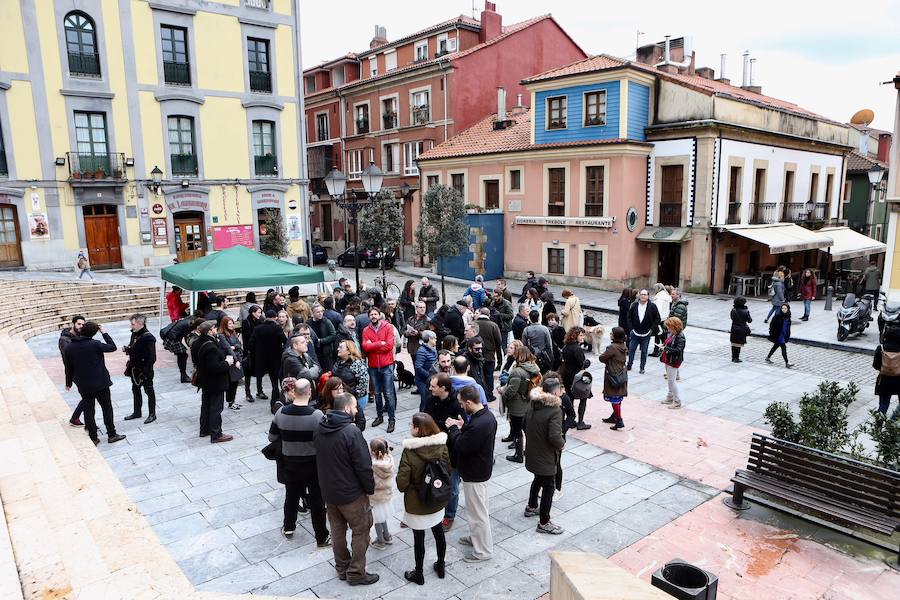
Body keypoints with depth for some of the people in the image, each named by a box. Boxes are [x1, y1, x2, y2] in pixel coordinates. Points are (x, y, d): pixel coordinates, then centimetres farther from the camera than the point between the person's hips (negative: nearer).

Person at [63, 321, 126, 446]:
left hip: (83, 386, 4)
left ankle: (93, 438, 16)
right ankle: (112, 435, 15)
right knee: (107, 408, 9)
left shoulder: (69, 347, -2)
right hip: (100, 383, -4)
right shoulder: (95, 344, -17)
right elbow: (112, 347, -4)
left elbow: (68, 367, 6)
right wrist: (104, 333, 3)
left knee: (88, 411, 11)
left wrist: (68, 383, 18)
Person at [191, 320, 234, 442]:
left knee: (206, 405, 22)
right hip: (215, 383, -10)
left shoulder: (198, 343, 1)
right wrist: (227, 363, -17)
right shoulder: (211, 347, -30)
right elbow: (214, 367, -33)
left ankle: (204, 430, 34)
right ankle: (216, 435, 8)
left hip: (205, 381, 10)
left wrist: (224, 357, 5)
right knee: (216, 408, 1)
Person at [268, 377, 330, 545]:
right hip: (313, 464, -3)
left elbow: (272, 437, 1)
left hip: (289, 463, 3)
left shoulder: (281, 412, -12)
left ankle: (288, 528, 44)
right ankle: (322, 538, 23)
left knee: (291, 495, 25)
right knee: (316, 500, 11)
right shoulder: (316, 415, -24)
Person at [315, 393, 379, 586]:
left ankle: (341, 568, 35)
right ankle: (355, 573, 19)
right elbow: (363, 465, -22)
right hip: (351, 493, -7)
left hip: (328, 491, 7)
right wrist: (370, 488, -7)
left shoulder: (320, 429, -2)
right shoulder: (351, 431, -26)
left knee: (337, 530, 21)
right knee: (361, 531, 11)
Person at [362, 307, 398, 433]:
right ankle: (379, 416, 27)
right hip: (373, 367, 3)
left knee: (389, 394, -2)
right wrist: (380, 343, -15)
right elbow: (365, 347, -9)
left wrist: (372, 346, -10)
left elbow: (389, 345, -14)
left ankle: (391, 419, 5)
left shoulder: (388, 327, -4)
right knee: (377, 393, 14)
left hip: (387, 365, -3)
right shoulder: (366, 330, 4)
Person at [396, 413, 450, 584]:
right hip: (437, 501, 4)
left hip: (416, 503, -4)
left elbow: (402, 482, -21)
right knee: (438, 532, 22)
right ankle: (440, 566, 41)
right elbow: (448, 469, -1)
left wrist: (405, 487, 0)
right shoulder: (442, 446, -13)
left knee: (419, 538, 13)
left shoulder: (409, 451, -26)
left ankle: (419, 573, 31)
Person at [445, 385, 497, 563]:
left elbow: (461, 447, -26)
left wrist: (453, 428, -13)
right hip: (480, 468, 10)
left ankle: (484, 550, 21)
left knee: (477, 511, 6)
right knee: (477, 508, 26)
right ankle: (476, 537, 44)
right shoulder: (487, 414, -2)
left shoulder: (479, 424, -34)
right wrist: (462, 427, -2)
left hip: (474, 473, -10)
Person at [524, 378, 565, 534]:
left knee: (538, 479, 29)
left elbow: (525, 424, 10)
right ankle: (544, 523, 16)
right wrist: (562, 444, -11)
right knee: (548, 486, 6)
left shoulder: (532, 404, -1)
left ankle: (531, 507, 47)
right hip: (546, 457, -8)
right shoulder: (554, 410, -25)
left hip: (532, 452, 8)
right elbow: (554, 436, -31)